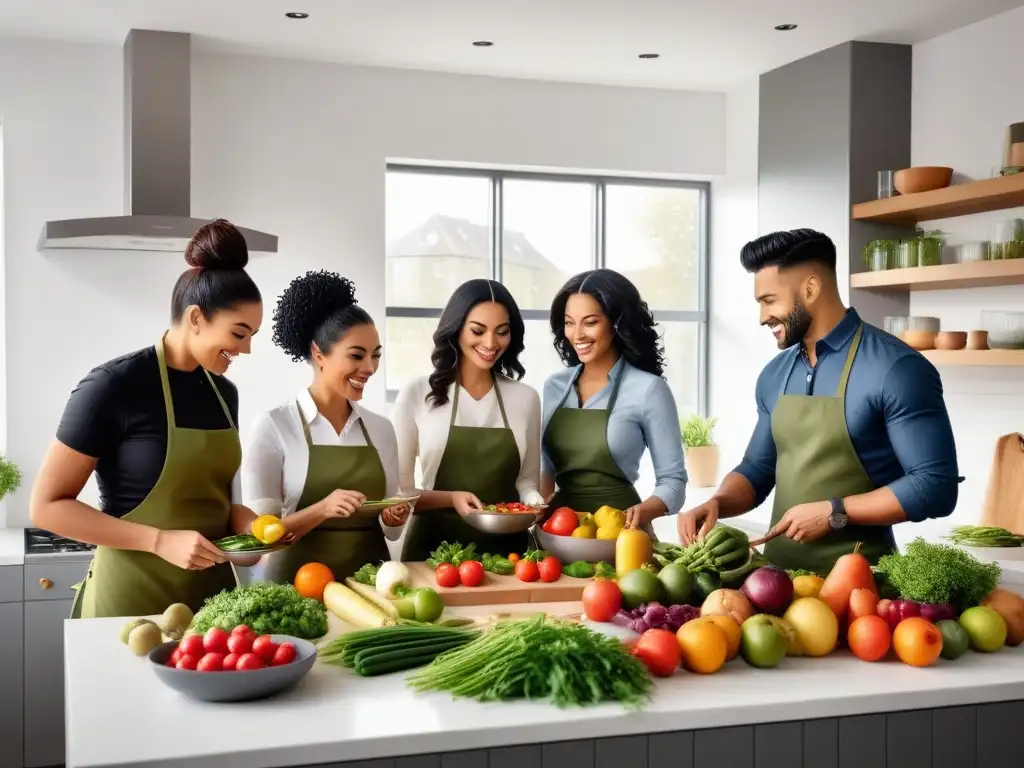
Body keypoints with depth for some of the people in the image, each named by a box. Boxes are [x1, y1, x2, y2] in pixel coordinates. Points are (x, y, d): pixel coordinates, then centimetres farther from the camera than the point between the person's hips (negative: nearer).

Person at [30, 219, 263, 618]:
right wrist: (160, 541, -21)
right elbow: (47, 506, -13)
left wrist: (242, 520, -3)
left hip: (212, 591, 6)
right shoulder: (115, 384, -14)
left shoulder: (223, 392, 6)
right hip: (133, 599, -6)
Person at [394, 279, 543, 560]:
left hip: (506, 548, 2)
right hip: (434, 548, -2)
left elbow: (527, 478, 11)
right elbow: (397, 489, 0)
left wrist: (533, 501, -9)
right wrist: (451, 498, -15)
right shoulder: (417, 394, -2)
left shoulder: (526, 398, 5)